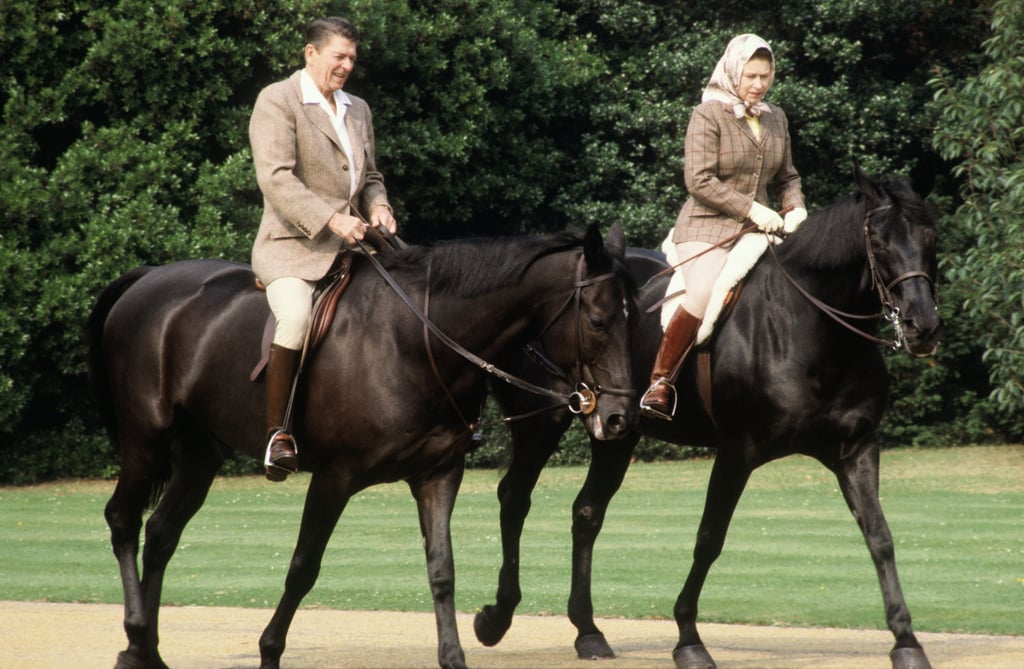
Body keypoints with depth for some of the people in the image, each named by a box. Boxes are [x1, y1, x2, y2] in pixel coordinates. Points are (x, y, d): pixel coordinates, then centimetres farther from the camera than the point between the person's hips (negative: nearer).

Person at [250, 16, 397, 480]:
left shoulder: (358, 110, 19)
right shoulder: (277, 102, -4)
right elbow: (276, 177, -16)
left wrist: (378, 207, 3)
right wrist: (331, 221, -25)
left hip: (351, 246, 7)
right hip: (292, 247, -7)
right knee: (296, 316, -34)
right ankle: (276, 432, -26)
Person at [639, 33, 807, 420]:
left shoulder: (776, 119, 14)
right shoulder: (709, 115, -6)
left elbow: (786, 178, 23)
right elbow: (699, 180, -13)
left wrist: (796, 209, 2)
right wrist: (751, 208, -18)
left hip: (758, 228, 7)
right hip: (708, 226, -6)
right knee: (702, 295, -29)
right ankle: (660, 382, -17)